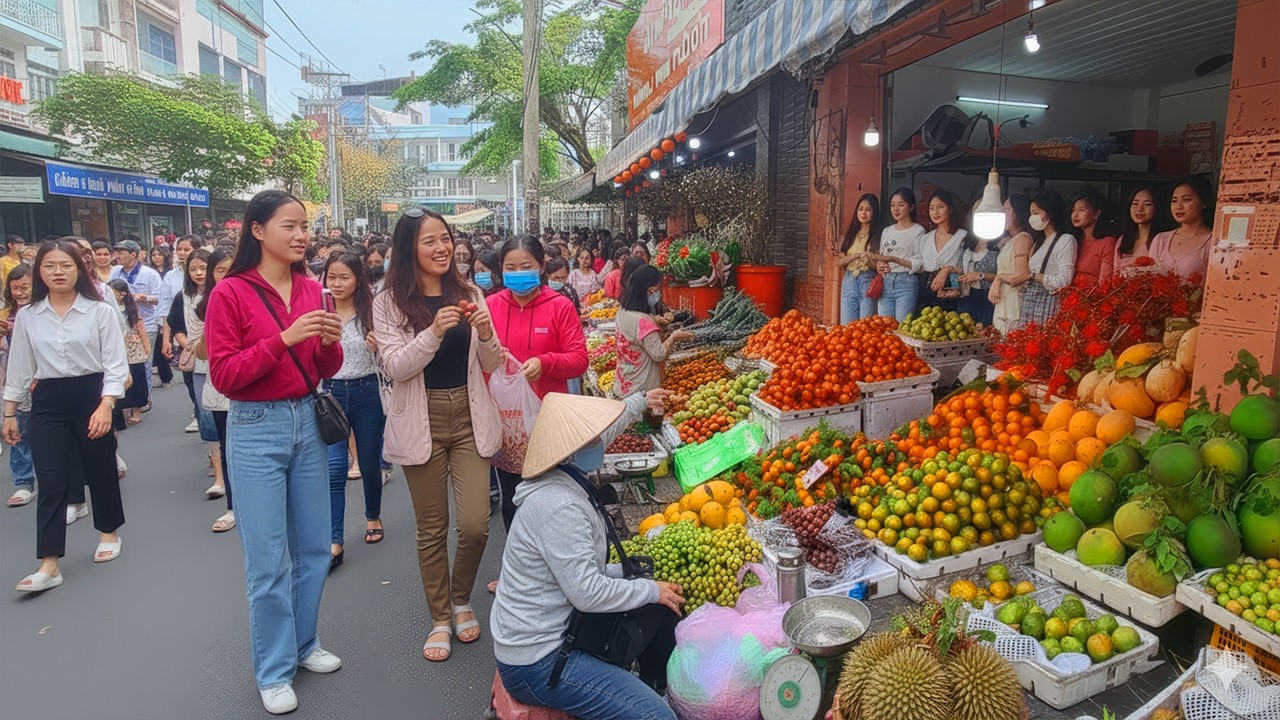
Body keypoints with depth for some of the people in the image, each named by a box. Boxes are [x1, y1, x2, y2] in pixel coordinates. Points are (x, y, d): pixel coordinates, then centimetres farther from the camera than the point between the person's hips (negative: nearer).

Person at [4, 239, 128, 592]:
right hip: (48, 402, 2)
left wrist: (105, 406, -18)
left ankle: (109, 533, 34)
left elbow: (116, 365, -8)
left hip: (91, 395, -2)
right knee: (50, 481, -1)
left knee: (100, 471, 11)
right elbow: (19, 368, 12)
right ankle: (49, 565, 0)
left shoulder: (101, 312, -6)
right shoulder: (27, 316, 5)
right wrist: (10, 413, 12)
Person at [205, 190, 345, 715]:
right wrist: (283, 338, -22)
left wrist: (329, 341, -12)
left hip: (308, 423, 5)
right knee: (268, 559, 3)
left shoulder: (311, 289, 6)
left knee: (315, 547, 13)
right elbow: (223, 376, -12)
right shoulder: (230, 293, -8)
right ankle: (274, 670, 20)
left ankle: (304, 643, 33)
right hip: (257, 431, -5)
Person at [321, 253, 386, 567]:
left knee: (370, 464, 14)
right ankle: (334, 542, 2)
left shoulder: (371, 313, -5)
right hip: (331, 394, 0)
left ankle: (373, 516, 39)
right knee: (334, 468, -6)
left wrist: (379, 348, -19)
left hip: (367, 393, 0)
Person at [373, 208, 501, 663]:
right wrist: (434, 331, -26)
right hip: (422, 423, -1)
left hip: (470, 419, 2)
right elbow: (395, 366, -12)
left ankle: (462, 600, 26)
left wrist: (485, 332, -16)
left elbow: (491, 366, 5)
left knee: (474, 524, -4)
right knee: (432, 528, 8)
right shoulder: (390, 302, -2)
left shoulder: (469, 295, 5)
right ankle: (440, 618, 28)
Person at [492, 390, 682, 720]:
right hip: (537, 661, -10)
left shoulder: (566, 481, 3)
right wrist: (651, 590, -13)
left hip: (561, 627, 11)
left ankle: (659, 690, 33)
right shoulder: (558, 507, -28)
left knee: (662, 607, 16)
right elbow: (589, 593, -27)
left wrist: (640, 402, 35)